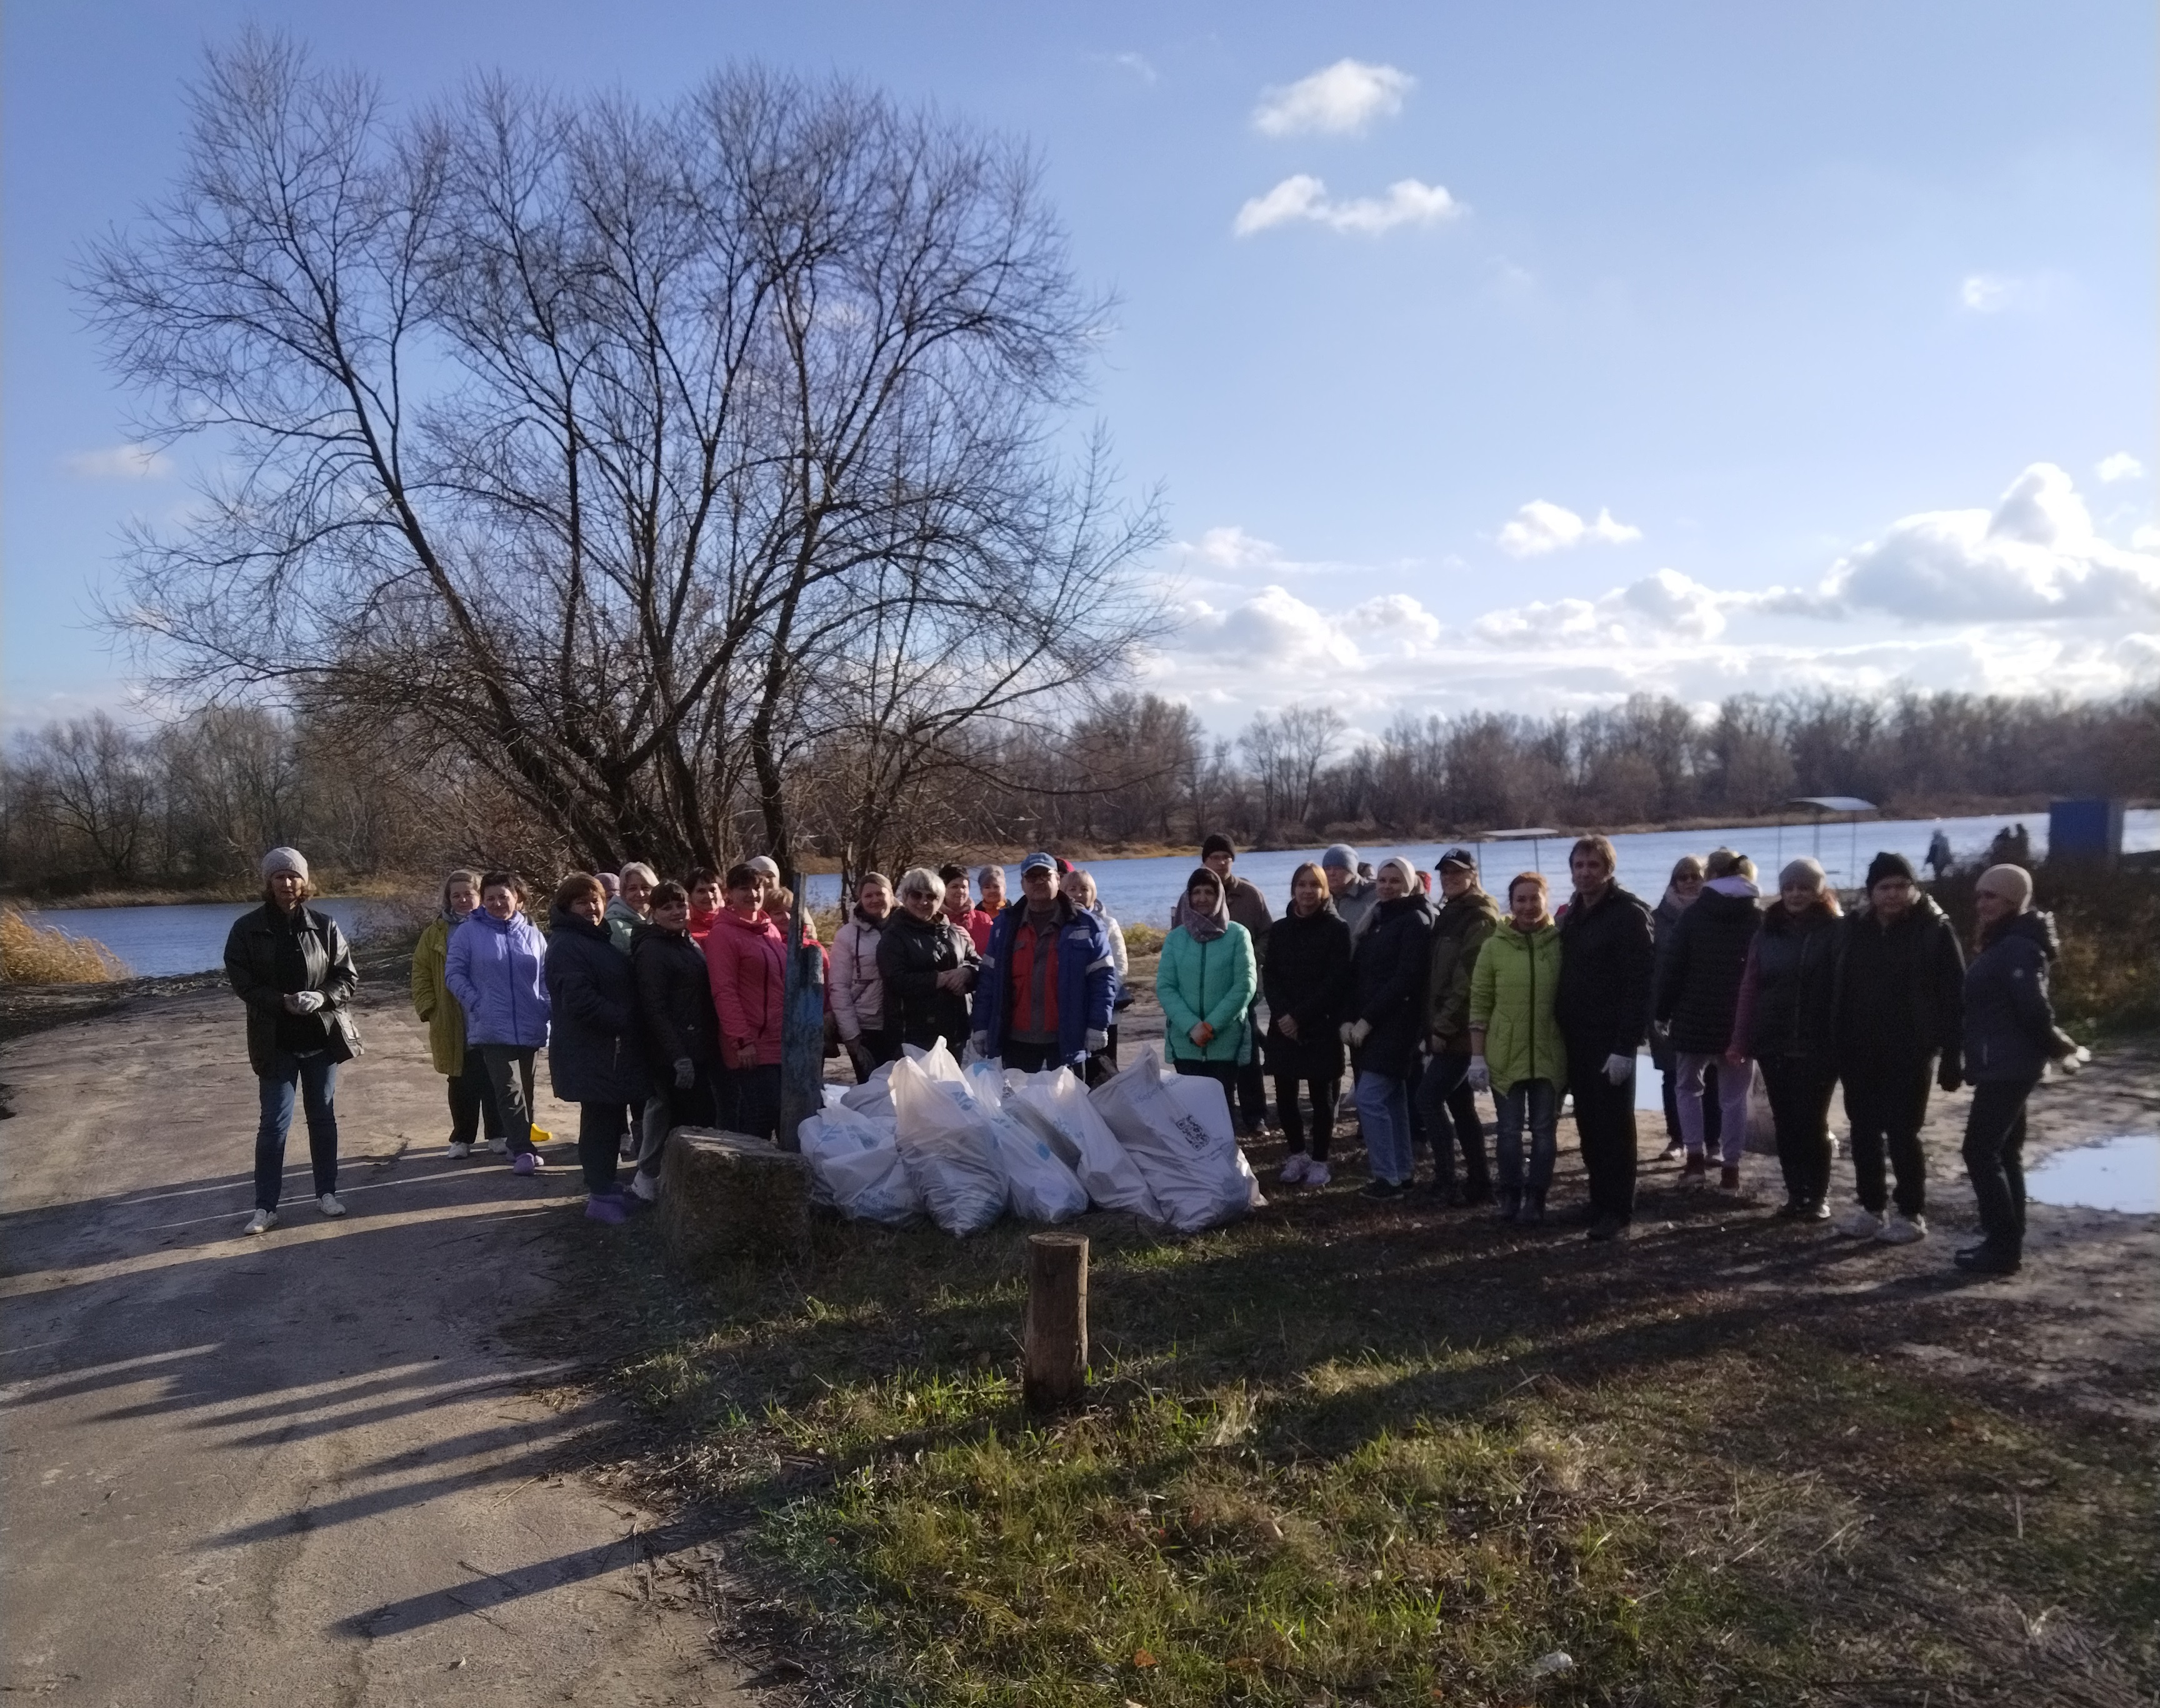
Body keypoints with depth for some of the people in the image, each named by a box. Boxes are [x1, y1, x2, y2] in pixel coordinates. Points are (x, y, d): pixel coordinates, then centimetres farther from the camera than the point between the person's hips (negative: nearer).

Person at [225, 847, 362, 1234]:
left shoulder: (324, 926, -2)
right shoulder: (248, 929, -5)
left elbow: (349, 976, 1)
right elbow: (242, 983, -6)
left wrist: (323, 996, -18)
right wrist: (283, 1002, -20)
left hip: (322, 1038, 2)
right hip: (276, 1043, -2)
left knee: (323, 1118, 13)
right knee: (274, 1124, -1)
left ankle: (327, 1192, 26)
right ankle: (266, 1206, 9)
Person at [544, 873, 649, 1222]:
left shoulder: (603, 938, 17)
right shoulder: (566, 945, -13)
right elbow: (580, 1000, -23)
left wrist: (628, 1023, 11)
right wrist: (624, 1020, -19)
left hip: (614, 1048, 9)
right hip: (590, 1052, -9)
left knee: (610, 1118, 15)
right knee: (601, 1120, -4)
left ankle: (607, 1185, 27)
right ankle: (602, 1196, 3)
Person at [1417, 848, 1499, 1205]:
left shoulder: (1480, 918, -12)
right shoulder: (1450, 914, 17)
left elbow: (1467, 979, -19)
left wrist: (1443, 1026, -18)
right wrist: (1436, 1025, 12)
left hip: (1460, 1031, -9)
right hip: (1450, 1029, 9)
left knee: (1427, 1098, -9)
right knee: (1460, 1105, 11)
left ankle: (1446, 1180, -5)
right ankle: (1478, 1182, 16)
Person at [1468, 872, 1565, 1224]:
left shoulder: (1561, 944, -1)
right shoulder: (1494, 946, -2)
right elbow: (1479, 1004, -1)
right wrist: (1477, 1055, -4)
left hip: (1549, 1054, 0)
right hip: (1505, 1055, 0)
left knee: (1544, 1129, 8)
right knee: (1509, 1130, 8)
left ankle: (1535, 1197, 19)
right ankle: (1511, 1194, 22)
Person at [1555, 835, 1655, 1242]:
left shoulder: (1629, 914, -11)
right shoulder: (1573, 914, 14)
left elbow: (1640, 985, -17)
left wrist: (1625, 1045, -22)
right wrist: (1561, 1031, 9)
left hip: (1611, 1041, -7)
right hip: (1576, 1039, 7)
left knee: (1614, 1128, -2)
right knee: (1589, 1126, 12)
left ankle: (1618, 1212, 4)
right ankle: (1599, 1203, 21)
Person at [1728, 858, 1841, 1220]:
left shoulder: (1835, 931, -4)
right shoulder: (1768, 931, 8)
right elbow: (1749, 987, 7)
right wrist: (1740, 1041, 4)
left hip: (1818, 1045, -4)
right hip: (1773, 1043, 4)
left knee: (1812, 1120, 2)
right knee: (1785, 1121, 8)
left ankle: (1818, 1196, 15)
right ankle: (1795, 1194, 17)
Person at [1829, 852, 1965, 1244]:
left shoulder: (1935, 930, -8)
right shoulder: (1853, 929, 4)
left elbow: (1954, 996, -9)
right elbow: (1837, 990, 8)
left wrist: (1952, 1056, -12)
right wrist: (1836, 1046, 5)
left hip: (1909, 1053, -5)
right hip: (1859, 1052, 5)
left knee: (1902, 1133, 0)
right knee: (1864, 1132, 11)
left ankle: (1912, 1213, 14)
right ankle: (1872, 1207, 24)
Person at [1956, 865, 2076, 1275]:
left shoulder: (2018, 947, -18)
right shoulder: (2003, 945, 15)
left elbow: (2033, 1008, -21)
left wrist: (2055, 1045, -6)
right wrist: (2053, 1044, 13)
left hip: (2006, 1066, -11)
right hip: (2004, 1065, 11)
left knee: (1980, 1152, -9)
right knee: (2004, 1152, 13)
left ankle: (2003, 1248, -6)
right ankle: (2007, 1241, 20)